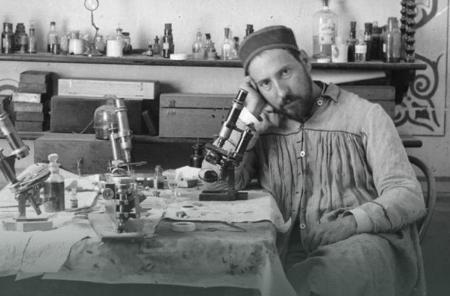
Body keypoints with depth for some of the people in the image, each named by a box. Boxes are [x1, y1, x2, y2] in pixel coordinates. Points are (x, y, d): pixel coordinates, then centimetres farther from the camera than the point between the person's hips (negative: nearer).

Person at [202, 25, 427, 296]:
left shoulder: (365, 116, 5)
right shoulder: (262, 129, 15)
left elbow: (408, 196, -3)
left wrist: (354, 220, -22)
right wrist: (251, 116, 3)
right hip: (294, 257, 4)